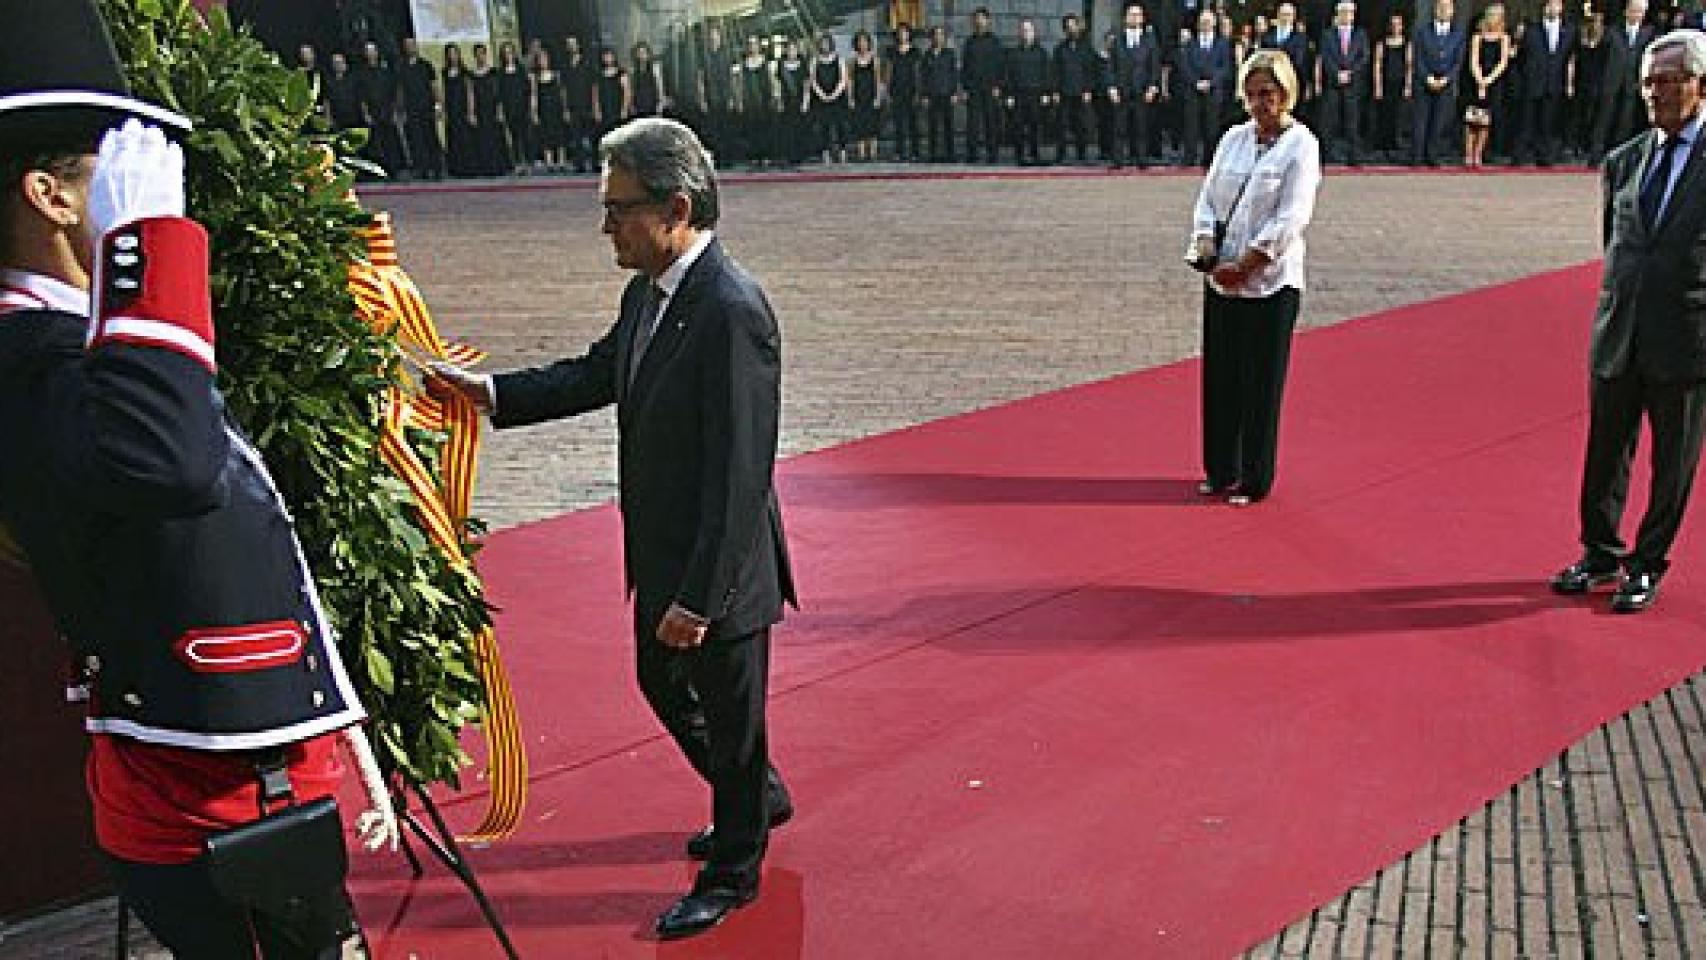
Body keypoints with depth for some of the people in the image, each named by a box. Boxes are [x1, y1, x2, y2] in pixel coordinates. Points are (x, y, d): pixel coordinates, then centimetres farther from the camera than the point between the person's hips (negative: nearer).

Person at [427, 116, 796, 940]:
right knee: (661, 684, 26)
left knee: (728, 715, 11)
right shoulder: (647, 294, 3)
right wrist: (491, 393, 6)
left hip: (718, 571, -9)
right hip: (661, 557, 10)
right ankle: (758, 797, 50)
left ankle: (732, 871, 34)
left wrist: (699, 596, -25)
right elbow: (597, 375, 19)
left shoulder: (732, 312, -27)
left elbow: (740, 477, -27)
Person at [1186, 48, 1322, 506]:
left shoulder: (1301, 145, -7)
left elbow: (1290, 219, -14)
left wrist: (1243, 267, -15)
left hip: (1270, 282, -5)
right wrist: (1206, 250, -7)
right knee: (1219, 376, 11)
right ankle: (1220, 470, 25)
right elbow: (1208, 198, 10)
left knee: (1260, 382, 2)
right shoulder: (1234, 137, 10)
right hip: (1220, 278, 5)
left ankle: (1254, 480, 14)